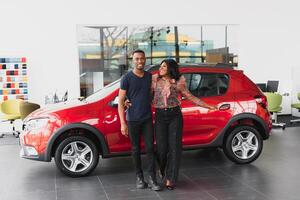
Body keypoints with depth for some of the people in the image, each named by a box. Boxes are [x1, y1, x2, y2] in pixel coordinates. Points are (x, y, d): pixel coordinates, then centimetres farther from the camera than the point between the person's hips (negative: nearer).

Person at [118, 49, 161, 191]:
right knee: (136, 149, 7)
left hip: (147, 118, 3)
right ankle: (139, 177, 20)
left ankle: (152, 179, 4)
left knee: (150, 148, 0)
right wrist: (123, 123, -12)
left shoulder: (150, 76, 7)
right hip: (133, 120, -3)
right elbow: (120, 102, -7)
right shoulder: (127, 78, -6)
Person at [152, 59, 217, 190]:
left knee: (174, 147, -4)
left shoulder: (178, 82, 3)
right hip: (160, 116, 0)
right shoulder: (154, 80, 4)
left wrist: (208, 106, 3)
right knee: (161, 148, -2)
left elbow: (190, 97, 7)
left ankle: (170, 179, 7)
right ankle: (163, 170, 30)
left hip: (175, 116, 0)